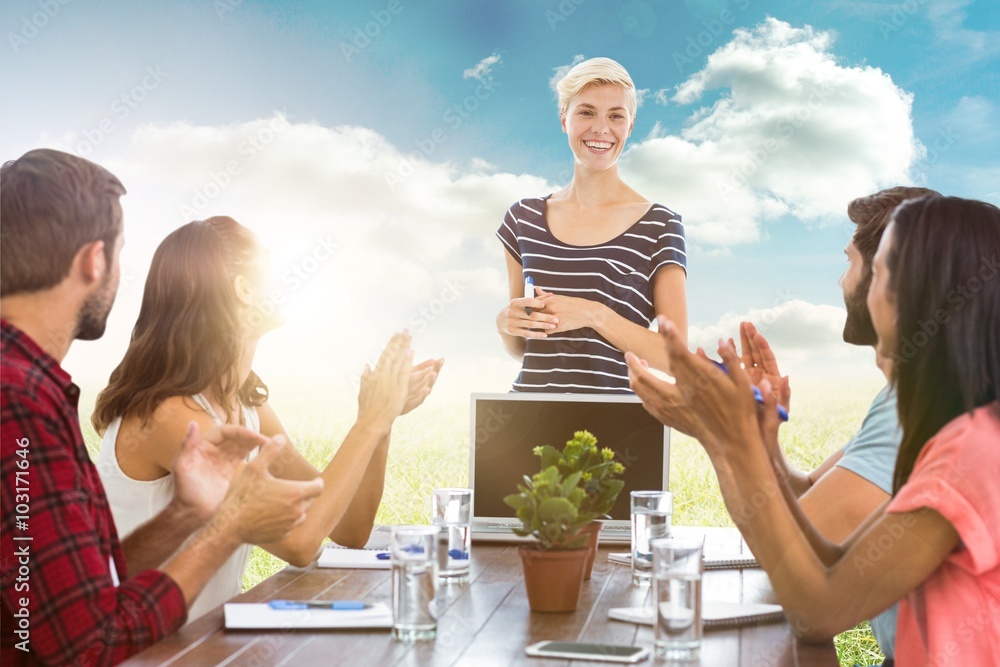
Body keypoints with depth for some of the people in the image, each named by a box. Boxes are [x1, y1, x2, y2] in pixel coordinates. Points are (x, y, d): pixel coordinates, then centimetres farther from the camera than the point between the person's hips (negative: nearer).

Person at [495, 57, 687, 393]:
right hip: (531, 393, 3)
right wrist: (507, 324, -3)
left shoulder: (659, 226, -1)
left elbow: (675, 355, -4)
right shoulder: (525, 217, 9)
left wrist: (594, 314, -13)